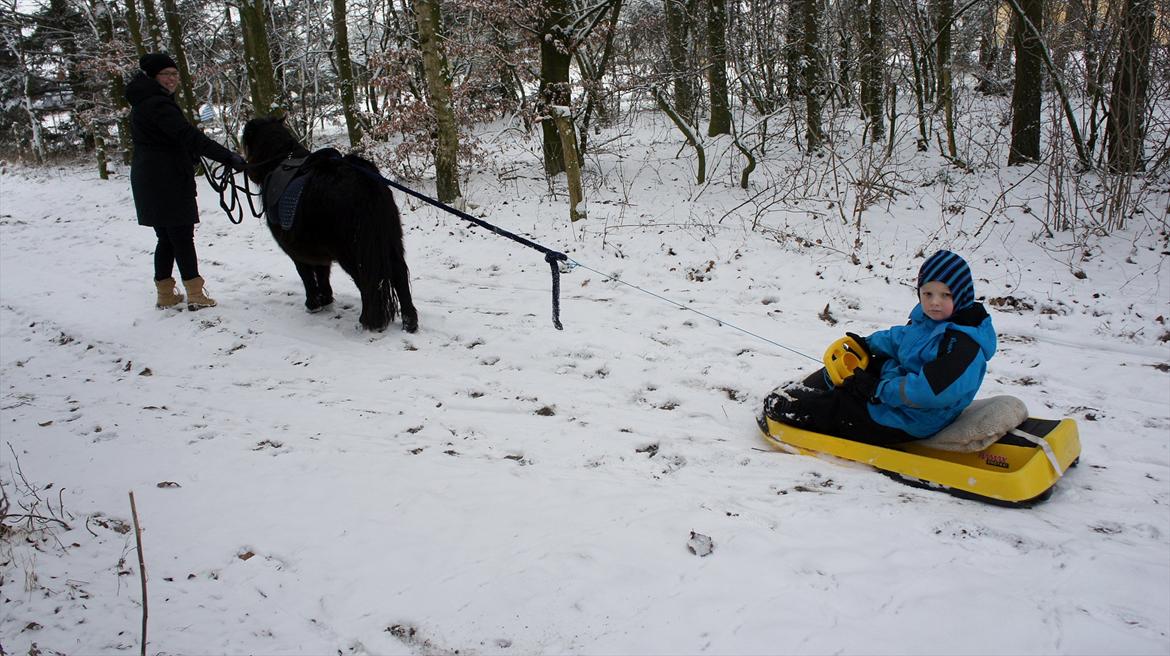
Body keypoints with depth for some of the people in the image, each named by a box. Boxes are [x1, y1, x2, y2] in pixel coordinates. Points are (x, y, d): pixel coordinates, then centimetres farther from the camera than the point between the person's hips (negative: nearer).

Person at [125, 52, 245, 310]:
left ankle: (165, 294, 20)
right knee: (182, 236, -5)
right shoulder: (157, 105, -17)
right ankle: (196, 295, -1)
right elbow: (189, 136, -28)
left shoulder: (143, 104, 17)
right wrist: (229, 158, -33)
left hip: (151, 183, 10)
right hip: (167, 183, -10)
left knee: (167, 238, 15)